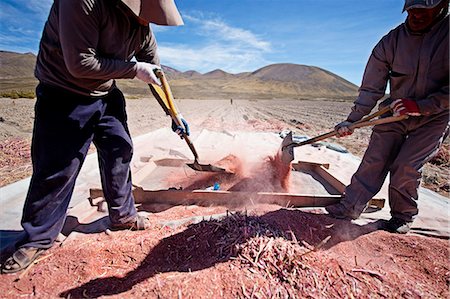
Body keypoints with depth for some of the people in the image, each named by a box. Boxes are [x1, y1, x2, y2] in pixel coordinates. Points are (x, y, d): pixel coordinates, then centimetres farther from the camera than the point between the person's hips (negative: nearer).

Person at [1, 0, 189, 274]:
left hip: (108, 97, 6)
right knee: (56, 168, -3)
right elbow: (80, 64, -27)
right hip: (64, 97, -6)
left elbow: (156, 73, 5)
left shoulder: (142, 27, -2)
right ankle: (38, 238, 18)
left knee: (120, 153, 5)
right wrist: (134, 69, -22)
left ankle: (123, 216, 24)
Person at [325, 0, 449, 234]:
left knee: (406, 166, -10)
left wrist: (421, 106, -25)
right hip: (395, 113, 2)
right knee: (373, 162, -4)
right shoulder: (390, 42, -7)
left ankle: (403, 217, 13)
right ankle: (350, 207, 5)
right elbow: (371, 89, -5)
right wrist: (351, 121, -9)